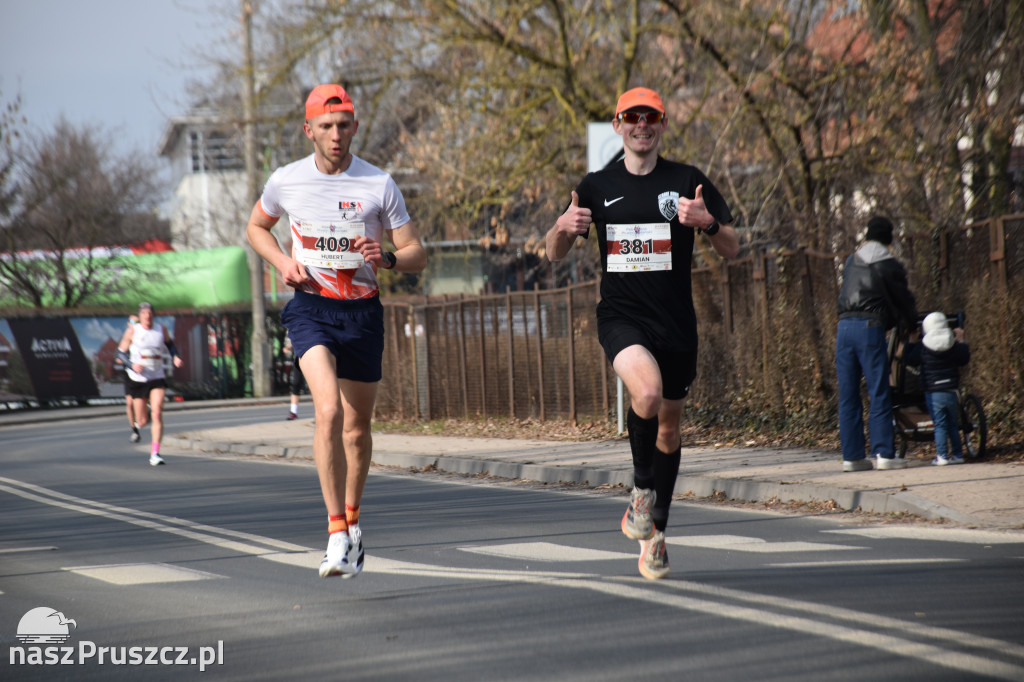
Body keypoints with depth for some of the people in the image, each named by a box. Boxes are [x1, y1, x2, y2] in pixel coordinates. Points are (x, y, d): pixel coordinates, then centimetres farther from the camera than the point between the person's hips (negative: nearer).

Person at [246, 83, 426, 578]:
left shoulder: (379, 185, -4)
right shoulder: (286, 181, -1)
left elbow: (417, 255, 0)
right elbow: (256, 227, 18)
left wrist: (387, 258, -22)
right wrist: (283, 262, -2)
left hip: (362, 311, 1)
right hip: (311, 307, -1)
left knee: (357, 427, 11)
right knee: (329, 411, -23)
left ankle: (351, 517, 36)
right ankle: (337, 534, -21)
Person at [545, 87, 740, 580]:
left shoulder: (689, 182, 2)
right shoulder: (597, 187, 6)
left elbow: (732, 250, 0)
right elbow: (554, 254, 12)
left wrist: (707, 222, -21)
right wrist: (563, 228, -11)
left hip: (676, 322, 1)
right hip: (621, 317, -1)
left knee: (668, 427, 11)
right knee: (647, 393, -30)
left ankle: (654, 531, 29)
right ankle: (642, 488, -5)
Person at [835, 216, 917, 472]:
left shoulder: (851, 261, 19)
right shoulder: (889, 265, 2)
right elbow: (903, 300, 9)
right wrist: (911, 324, 27)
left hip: (844, 326, 5)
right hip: (871, 326, -5)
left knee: (848, 395, 6)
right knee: (879, 393, -4)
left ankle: (851, 455, 5)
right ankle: (884, 453, -9)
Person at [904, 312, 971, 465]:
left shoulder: (922, 348, -7)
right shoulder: (953, 345, 0)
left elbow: (909, 360, 5)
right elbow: (964, 359, 14)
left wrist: (909, 344, 19)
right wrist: (961, 341, 24)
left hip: (933, 394, -3)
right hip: (952, 392, 3)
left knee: (940, 425, -1)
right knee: (953, 425, 13)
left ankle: (942, 456, -7)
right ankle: (957, 454, 14)